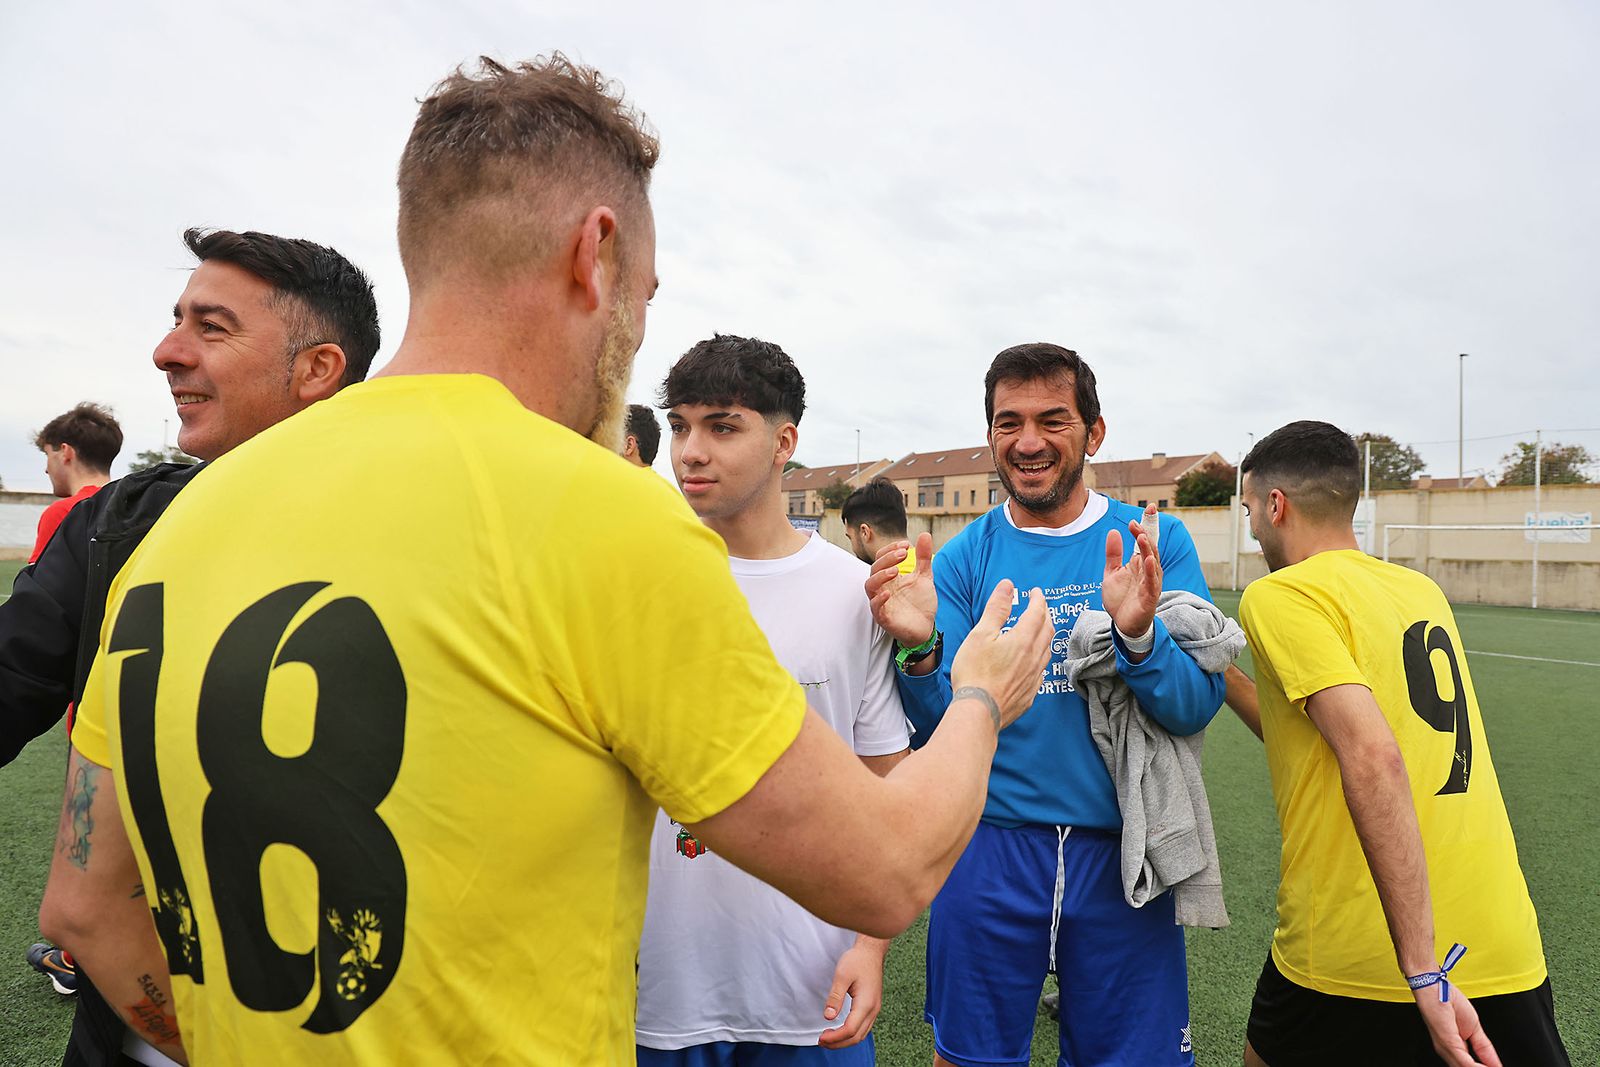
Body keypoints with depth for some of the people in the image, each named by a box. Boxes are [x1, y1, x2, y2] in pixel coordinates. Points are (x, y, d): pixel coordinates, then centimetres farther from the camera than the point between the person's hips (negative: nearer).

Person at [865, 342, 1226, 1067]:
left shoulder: (1156, 543, -2)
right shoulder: (963, 559, -2)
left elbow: (1196, 708, -10)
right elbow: (938, 733, -6)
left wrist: (1138, 635, -30)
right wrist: (920, 651, -27)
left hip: (1122, 852, 0)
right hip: (989, 851, 1)